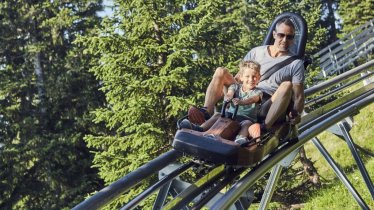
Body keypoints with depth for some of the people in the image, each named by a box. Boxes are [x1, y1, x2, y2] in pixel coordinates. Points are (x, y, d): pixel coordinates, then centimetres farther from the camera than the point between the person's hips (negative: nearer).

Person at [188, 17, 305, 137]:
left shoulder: (296, 64, 10)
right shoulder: (256, 52, 17)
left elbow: (299, 96, 2)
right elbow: (239, 78, 17)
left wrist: (296, 114, -18)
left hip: (269, 110, -3)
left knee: (287, 86, -31)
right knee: (221, 72, -12)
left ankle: (265, 127, -46)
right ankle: (206, 112, -32)